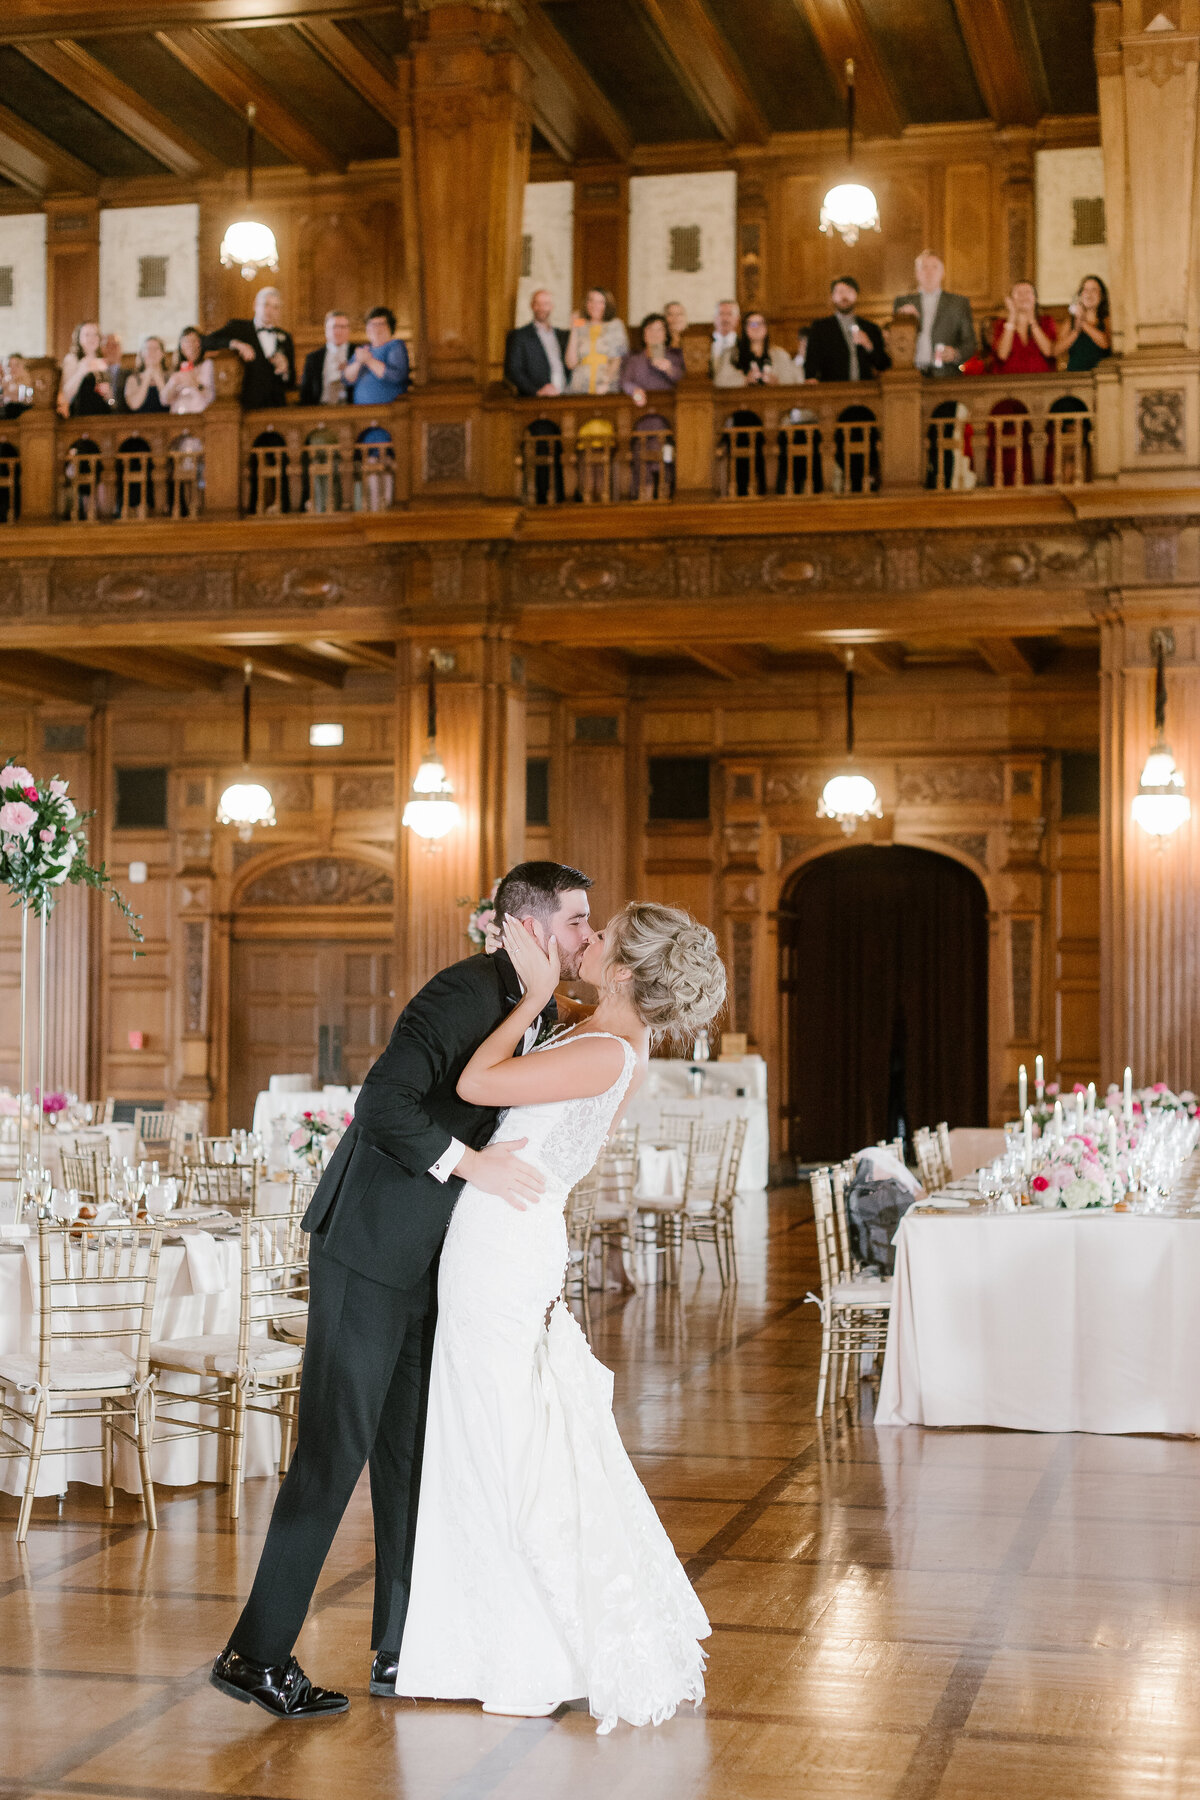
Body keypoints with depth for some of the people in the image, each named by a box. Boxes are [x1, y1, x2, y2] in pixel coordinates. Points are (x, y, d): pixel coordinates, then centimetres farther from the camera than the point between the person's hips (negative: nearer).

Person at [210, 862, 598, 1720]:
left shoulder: (538, 1013, 12)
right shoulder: (465, 993, -18)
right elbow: (382, 1104, -27)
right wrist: (467, 1162, -30)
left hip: (430, 1262, 9)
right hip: (371, 1252, -9)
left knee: (414, 1450, 13)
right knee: (336, 1449, -6)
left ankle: (402, 1648, 22)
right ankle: (257, 1654, 2)